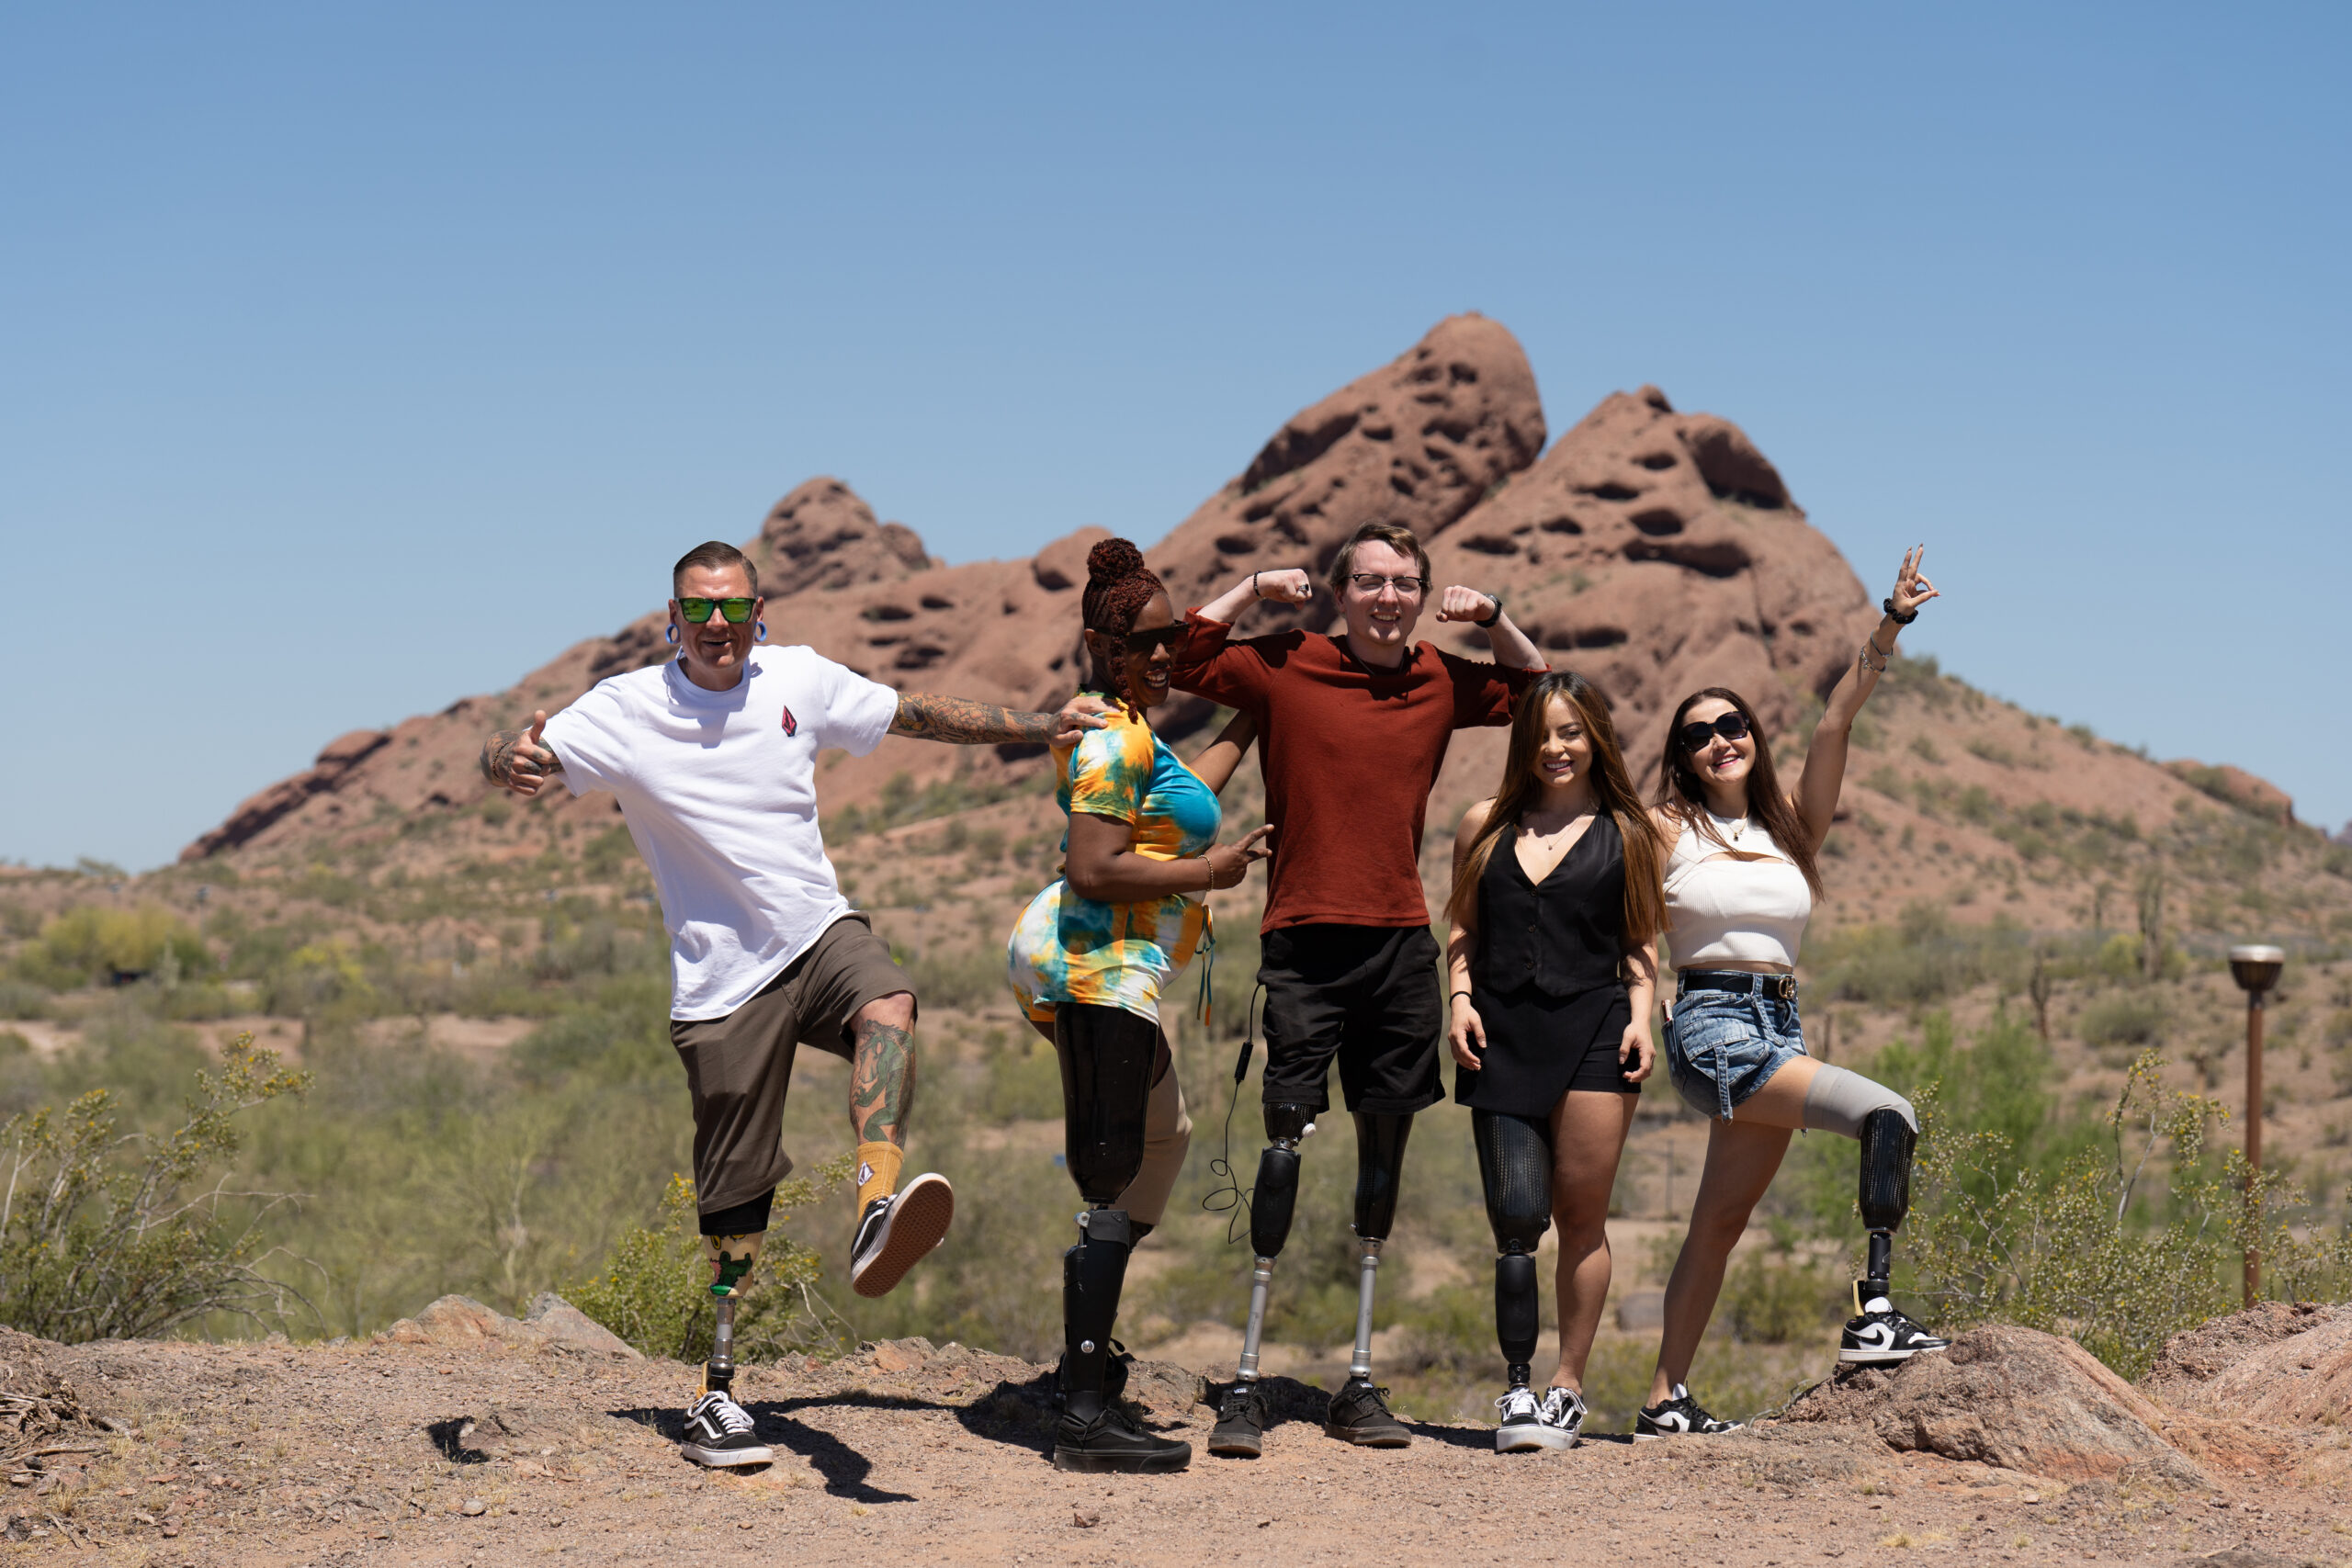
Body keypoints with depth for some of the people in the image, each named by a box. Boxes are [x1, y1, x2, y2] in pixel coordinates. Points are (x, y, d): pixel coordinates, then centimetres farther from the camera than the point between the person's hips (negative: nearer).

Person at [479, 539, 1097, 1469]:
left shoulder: (800, 680, 6)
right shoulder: (626, 710, -4)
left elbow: (917, 714, 19)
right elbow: (501, 764, -12)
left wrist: (1037, 728, 21)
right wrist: (515, 761, -37)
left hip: (820, 933, 2)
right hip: (722, 979, -2)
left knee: (889, 1003, -33)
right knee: (735, 1198, -1)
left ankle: (876, 1217, -48)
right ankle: (718, 1395, 10)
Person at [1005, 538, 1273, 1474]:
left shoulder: (1129, 732, 18)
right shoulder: (1116, 738, -15)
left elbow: (1180, 800, 35)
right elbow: (1093, 870, -24)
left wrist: (1250, 721, 40)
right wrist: (1206, 874, -14)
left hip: (1104, 967, 11)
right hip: (1098, 966, -11)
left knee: (1165, 1134, 29)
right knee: (1111, 1185, -14)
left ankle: (1088, 1335, 38)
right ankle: (1086, 1416, -19)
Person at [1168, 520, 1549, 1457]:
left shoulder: (1441, 684, 10)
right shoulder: (1286, 668, 0)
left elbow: (1535, 689, 27)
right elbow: (1182, 661, -6)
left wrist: (1493, 620, 11)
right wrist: (1254, 588, -6)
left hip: (1402, 942, 4)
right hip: (1306, 939, -4)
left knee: (1385, 1143, 6)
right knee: (1285, 1139, -10)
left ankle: (1360, 1386, 13)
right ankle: (1245, 1386, -7)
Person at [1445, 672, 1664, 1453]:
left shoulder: (1627, 832, 10)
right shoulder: (1486, 825, 14)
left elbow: (1641, 942, 12)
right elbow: (1463, 928, 17)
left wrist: (1640, 1016, -2)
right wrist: (1459, 998, 2)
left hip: (1593, 1032, -1)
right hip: (1501, 1036, 1)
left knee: (1581, 1213, -1)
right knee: (1516, 1218, -5)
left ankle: (1568, 1388, 7)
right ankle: (1517, 1391, -1)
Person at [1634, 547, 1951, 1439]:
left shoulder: (1793, 825, 12)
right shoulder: (1667, 831, 2)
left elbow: (1836, 723, 3)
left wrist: (1889, 630, -4)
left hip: (1778, 1030, 6)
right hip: (1710, 1027, -6)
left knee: (1722, 1221, 7)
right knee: (1887, 1116, -21)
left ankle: (1666, 1401, 13)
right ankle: (1874, 1314, -23)